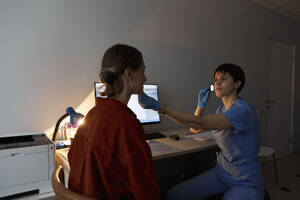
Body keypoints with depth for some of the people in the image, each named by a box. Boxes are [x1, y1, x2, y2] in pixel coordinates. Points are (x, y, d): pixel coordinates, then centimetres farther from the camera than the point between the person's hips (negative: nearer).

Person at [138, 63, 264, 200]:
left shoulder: (243, 109, -22)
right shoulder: (222, 108, 6)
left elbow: (199, 123, -33)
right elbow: (195, 129, 13)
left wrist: (160, 107, -38)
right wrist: (201, 104, 0)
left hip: (245, 183, -7)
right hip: (220, 173, 7)